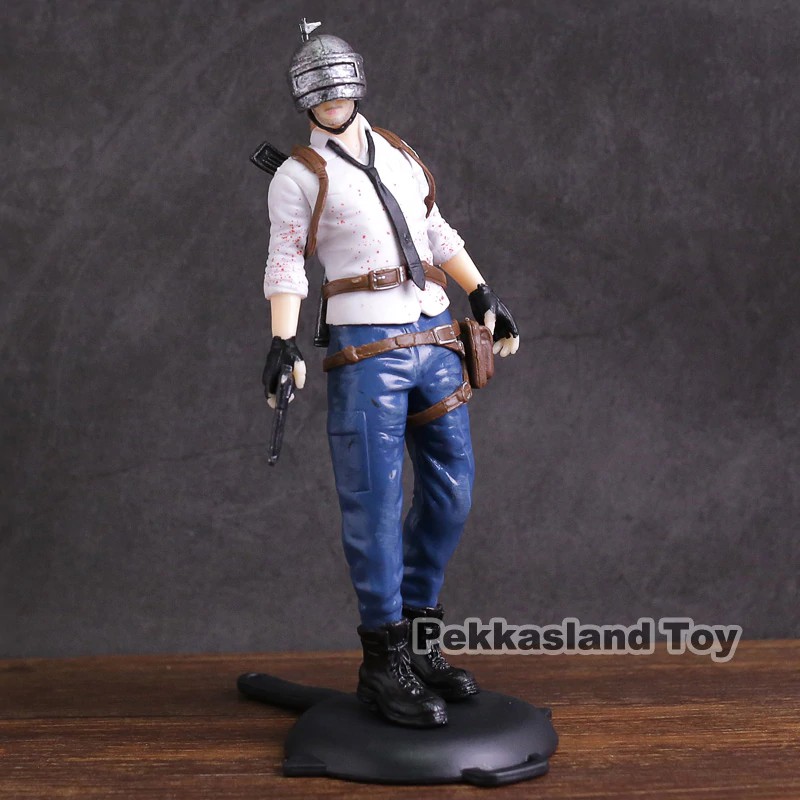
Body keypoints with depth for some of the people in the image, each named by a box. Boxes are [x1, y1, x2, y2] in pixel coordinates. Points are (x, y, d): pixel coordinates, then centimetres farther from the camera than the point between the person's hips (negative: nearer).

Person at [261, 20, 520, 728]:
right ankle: (384, 663, 1)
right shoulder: (299, 176, 1)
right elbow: (286, 266, -7)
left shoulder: (399, 156, 17)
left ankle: (417, 636, 20)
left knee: (452, 487, 7)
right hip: (366, 346, -6)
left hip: (434, 337, 6)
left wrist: (485, 298, 17)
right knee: (376, 498, -7)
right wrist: (284, 340, -20)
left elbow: (439, 236, 23)